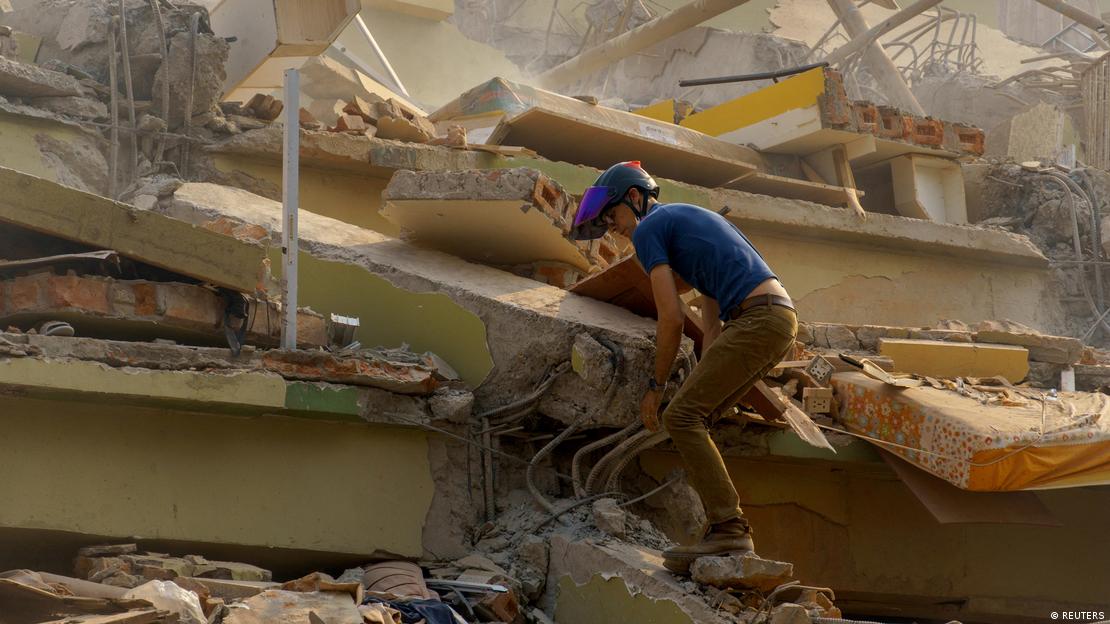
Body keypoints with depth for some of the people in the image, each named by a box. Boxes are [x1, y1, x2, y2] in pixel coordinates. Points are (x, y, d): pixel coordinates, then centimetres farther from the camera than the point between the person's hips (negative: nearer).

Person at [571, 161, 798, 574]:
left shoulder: (648, 230, 2)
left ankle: (729, 528, -16)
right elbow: (713, 323, 28)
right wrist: (701, 386, 24)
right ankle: (725, 534, 7)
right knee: (693, 418, 11)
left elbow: (671, 319, -6)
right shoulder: (692, 219, 31)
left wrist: (655, 386, 4)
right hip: (780, 318, 9)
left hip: (757, 319, -9)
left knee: (681, 417, -10)